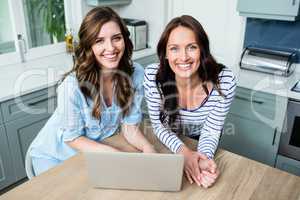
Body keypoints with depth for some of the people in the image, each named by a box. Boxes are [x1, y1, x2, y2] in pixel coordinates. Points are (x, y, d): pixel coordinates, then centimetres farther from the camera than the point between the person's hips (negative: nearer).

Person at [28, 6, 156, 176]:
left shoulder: (136, 73, -20)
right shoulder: (73, 84, -32)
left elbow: (129, 127, -12)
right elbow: (73, 138, -18)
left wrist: (147, 147, -31)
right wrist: (113, 152, -30)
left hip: (94, 153, 3)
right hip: (54, 155, -3)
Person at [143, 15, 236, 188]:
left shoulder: (225, 80, -28)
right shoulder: (152, 76, -27)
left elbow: (211, 130, -18)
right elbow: (158, 124, -15)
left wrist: (205, 159, -37)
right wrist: (183, 151, -30)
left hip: (201, 143, 1)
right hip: (168, 145, 0)